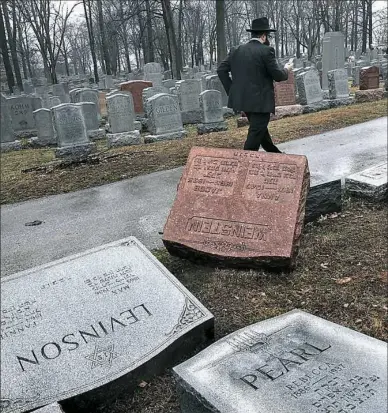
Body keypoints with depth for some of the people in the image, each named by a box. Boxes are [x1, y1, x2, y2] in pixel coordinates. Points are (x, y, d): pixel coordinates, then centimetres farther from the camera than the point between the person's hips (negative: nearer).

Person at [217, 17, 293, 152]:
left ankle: (275, 155, 39)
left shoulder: (236, 50, 6)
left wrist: (231, 90, 8)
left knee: (260, 129, 22)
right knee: (256, 134, -1)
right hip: (260, 101, -8)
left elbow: (221, 69, 4)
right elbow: (278, 76, -11)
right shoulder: (266, 51, -11)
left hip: (242, 99, 8)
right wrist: (286, 69, 11)